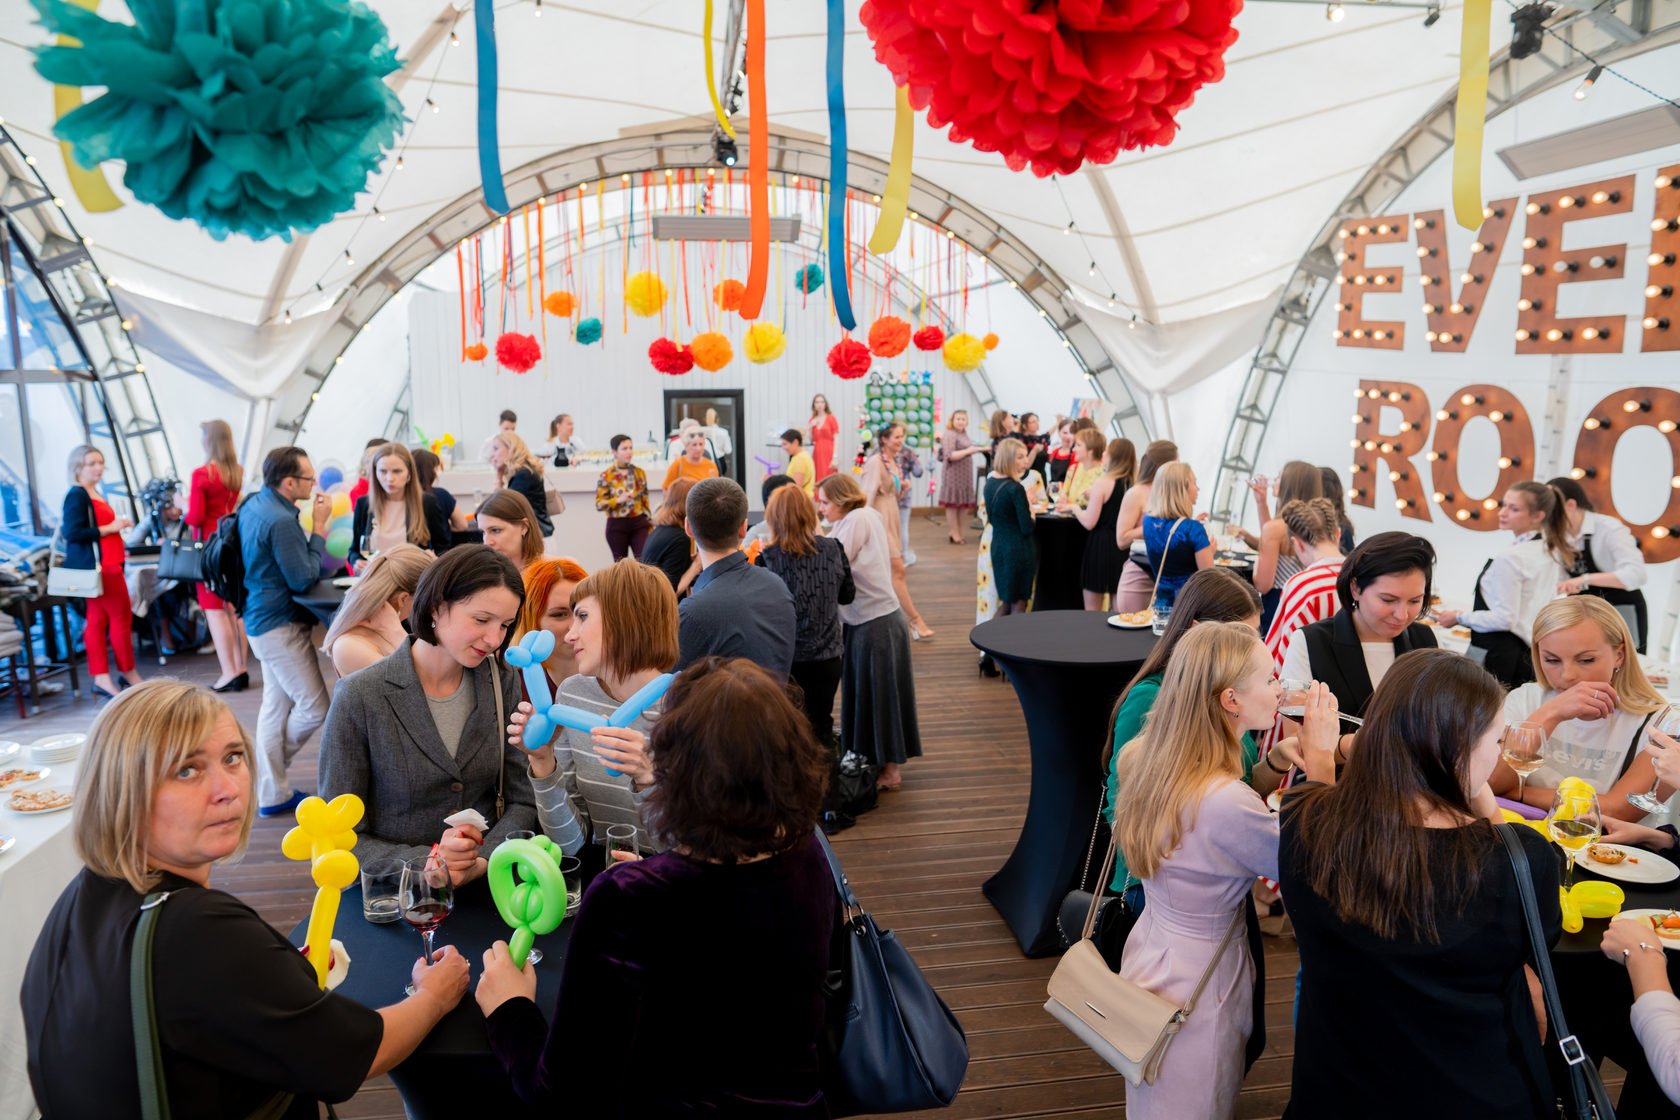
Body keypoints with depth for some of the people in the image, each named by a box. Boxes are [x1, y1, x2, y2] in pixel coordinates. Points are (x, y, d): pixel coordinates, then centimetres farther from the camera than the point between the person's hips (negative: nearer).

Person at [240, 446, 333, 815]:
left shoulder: (254, 505, 10)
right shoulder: (280, 521, -24)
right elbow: (304, 579, -20)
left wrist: (312, 526, 9)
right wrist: (318, 528, -15)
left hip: (262, 618, 11)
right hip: (281, 625, -11)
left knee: (275, 706, 15)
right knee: (315, 707, -3)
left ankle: (272, 794, 22)